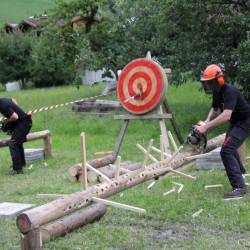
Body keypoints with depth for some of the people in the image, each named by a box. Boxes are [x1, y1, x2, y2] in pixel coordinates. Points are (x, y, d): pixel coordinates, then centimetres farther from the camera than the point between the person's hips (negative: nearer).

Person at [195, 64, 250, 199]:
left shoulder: (229, 91, -31)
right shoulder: (217, 92, -1)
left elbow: (226, 116, -42)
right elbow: (215, 109, 11)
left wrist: (206, 127, -44)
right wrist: (207, 121, -10)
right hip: (235, 122, 10)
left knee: (226, 151, -24)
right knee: (229, 146, 32)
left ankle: (239, 187, -26)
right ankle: (239, 170, 61)